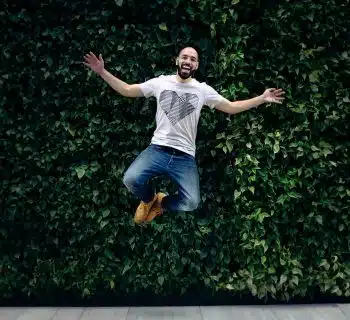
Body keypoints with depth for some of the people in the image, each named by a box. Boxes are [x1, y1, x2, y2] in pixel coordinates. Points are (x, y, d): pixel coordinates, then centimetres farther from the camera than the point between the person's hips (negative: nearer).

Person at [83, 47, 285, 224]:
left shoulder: (203, 89, 7)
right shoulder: (161, 82, 7)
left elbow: (231, 107, 9)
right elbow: (127, 90, 11)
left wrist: (262, 99, 1)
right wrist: (102, 72, 2)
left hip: (185, 156, 0)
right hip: (157, 149, 0)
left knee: (191, 203, -18)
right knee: (131, 179, -27)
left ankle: (161, 202, 18)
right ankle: (149, 199, 12)